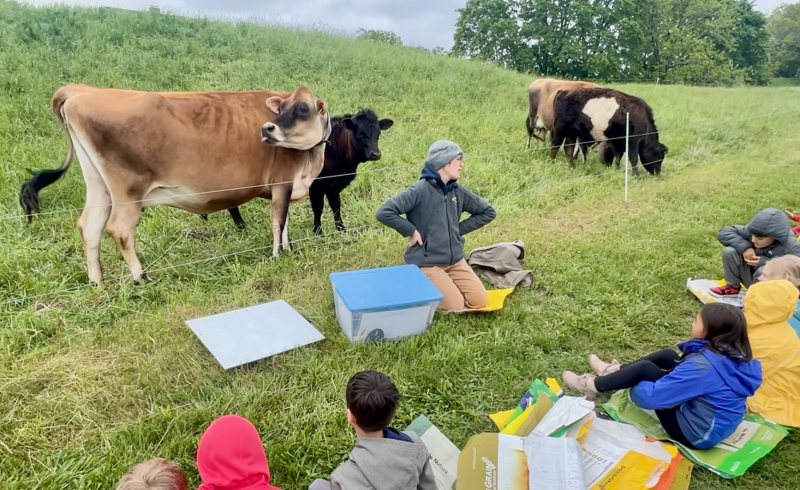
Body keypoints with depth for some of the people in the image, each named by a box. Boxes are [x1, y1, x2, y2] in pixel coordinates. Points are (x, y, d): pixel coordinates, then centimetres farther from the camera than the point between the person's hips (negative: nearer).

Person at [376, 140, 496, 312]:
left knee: (480, 301, -1)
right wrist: (411, 231, -17)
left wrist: (459, 229, 3)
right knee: (456, 307, -9)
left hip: (455, 261, 6)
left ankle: (445, 284, 21)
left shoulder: (458, 191, 2)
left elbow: (488, 212, 13)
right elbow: (384, 213, -24)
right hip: (427, 263, -6)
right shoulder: (420, 190, -17)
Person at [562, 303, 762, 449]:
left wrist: (633, 388, -8)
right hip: (719, 425, 8)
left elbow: (651, 396, -27)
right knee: (667, 356, 9)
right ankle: (615, 370, 28)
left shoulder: (701, 366, -32)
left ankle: (593, 386, 14)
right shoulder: (734, 355, -7)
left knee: (643, 369, -8)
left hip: (695, 433, -8)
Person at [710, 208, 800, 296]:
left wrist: (764, 262, -34)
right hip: (750, 274, 4)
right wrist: (744, 247, -28)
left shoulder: (790, 247, -25)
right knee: (729, 251, -18)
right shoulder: (753, 231, -16)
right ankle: (733, 287, 1)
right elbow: (724, 233, -13)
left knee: (764, 270, -37)